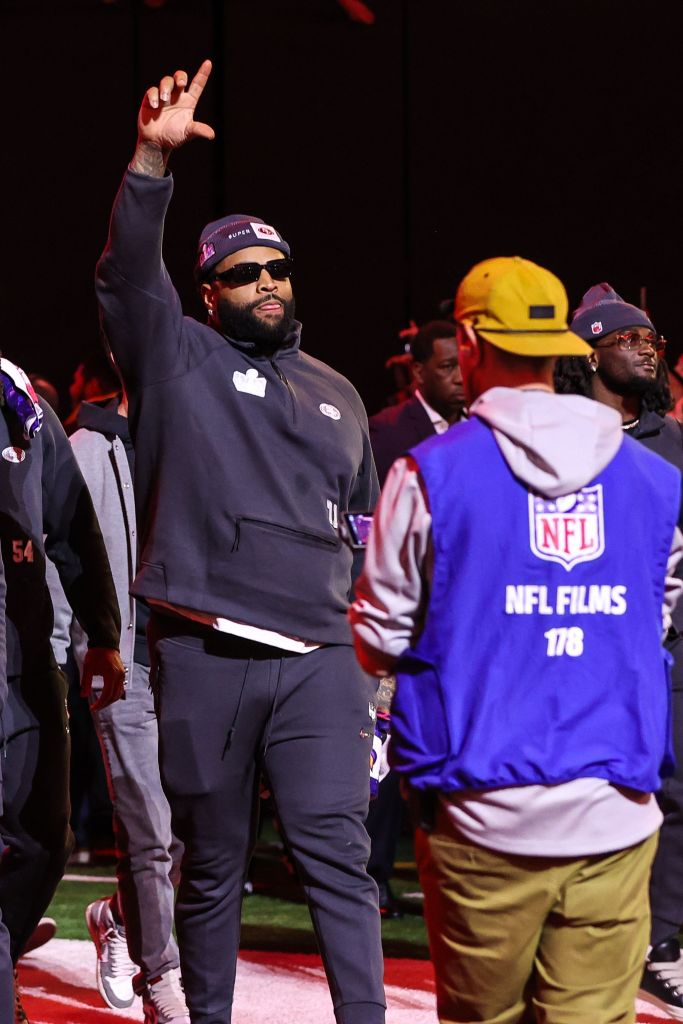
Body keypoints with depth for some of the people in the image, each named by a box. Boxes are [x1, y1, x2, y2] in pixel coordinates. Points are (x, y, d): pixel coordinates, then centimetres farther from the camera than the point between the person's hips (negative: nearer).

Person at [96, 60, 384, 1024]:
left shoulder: (336, 394, 19)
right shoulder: (180, 358, 7)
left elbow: (366, 537, 24)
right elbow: (128, 277, -13)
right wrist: (153, 158, -27)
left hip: (319, 657, 2)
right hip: (203, 655, -2)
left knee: (337, 852, -7)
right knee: (212, 863, 6)